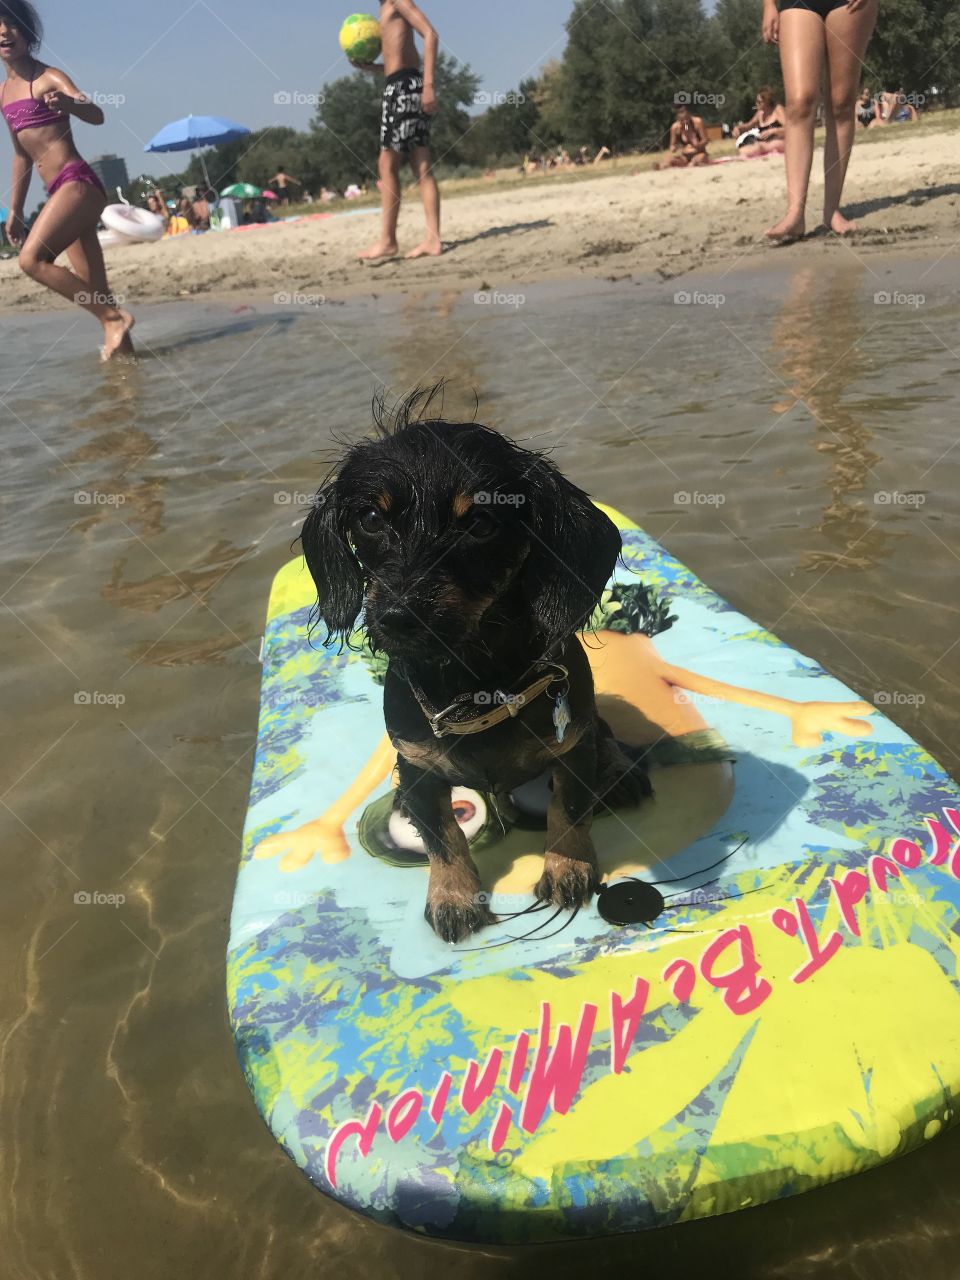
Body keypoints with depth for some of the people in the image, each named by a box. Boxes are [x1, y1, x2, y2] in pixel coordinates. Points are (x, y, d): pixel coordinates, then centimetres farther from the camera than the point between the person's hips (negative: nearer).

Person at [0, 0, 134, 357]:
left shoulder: (49, 78, -4)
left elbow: (96, 115, -21)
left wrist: (68, 103, -43)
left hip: (78, 183, -8)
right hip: (61, 191, 8)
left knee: (32, 258, -22)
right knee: (95, 292, 4)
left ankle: (115, 316, -16)